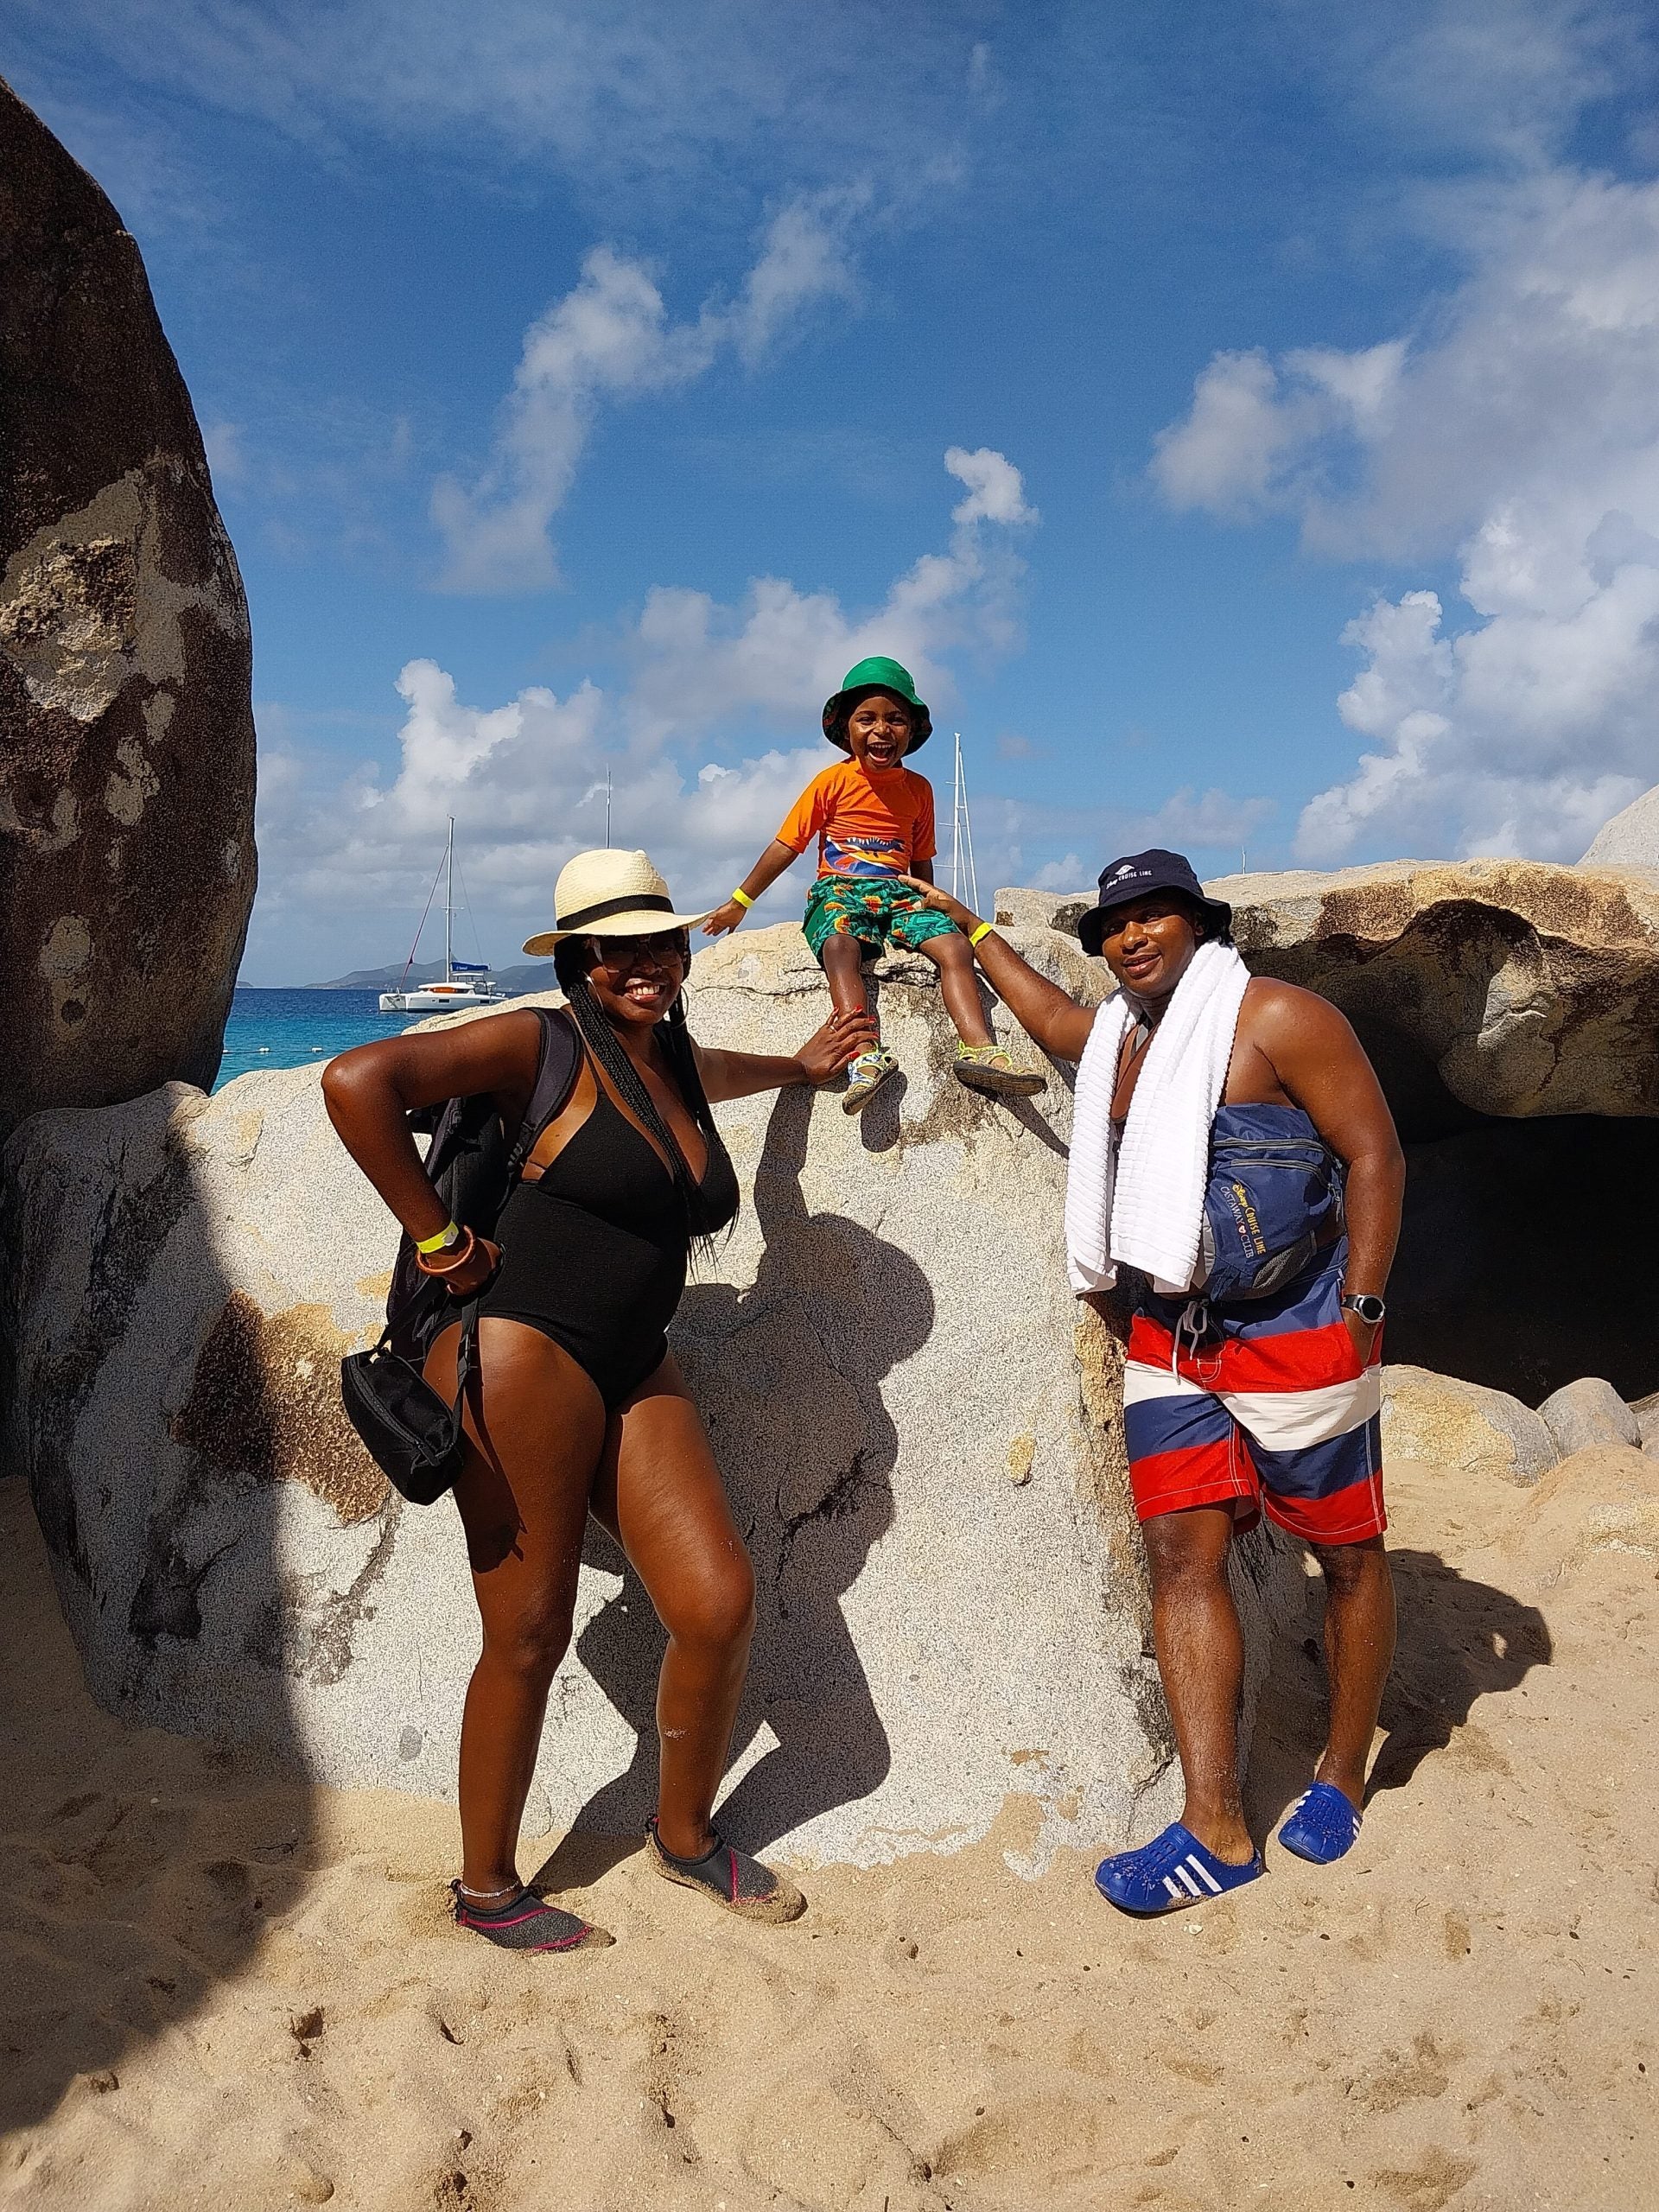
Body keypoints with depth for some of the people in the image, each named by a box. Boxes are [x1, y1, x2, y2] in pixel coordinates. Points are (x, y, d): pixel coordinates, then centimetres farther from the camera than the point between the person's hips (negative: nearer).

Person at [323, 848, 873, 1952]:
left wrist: (798, 1064, 52)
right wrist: (440, 1241, -15)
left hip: (637, 1376, 7)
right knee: (529, 1638, 2)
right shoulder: (543, 1045, -8)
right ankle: (487, 1889, 25)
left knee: (720, 1606, 1)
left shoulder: (674, 1060, 15)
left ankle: (686, 1837, 27)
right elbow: (357, 1081, -19)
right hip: (522, 1361, -7)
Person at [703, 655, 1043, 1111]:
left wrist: (931, 905, 17)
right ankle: (867, 1057, -51)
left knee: (955, 945, -23)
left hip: (901, 893, 4)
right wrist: (739, 903, 5)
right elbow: (786, 846, 4)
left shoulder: (918, 789, 13)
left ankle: (979, 1051, -31)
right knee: (839, 946, -37)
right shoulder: (832, 781, 2)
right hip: (840, 889, -4)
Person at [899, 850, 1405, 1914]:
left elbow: (1374, 1155, -13)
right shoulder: (1114, 1036, 10)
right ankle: (1216, 1831, 2)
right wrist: (969, 926, 38)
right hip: (1170, 1344, 6)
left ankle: (1342, 1778, 29)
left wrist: (1361, 1312, -17)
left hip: (1299, 1338, -6)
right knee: (1182, 1557, -2)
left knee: (1348, 1557, 9)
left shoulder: (1276, 1018, -11)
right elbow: (1048, 1014, 33)